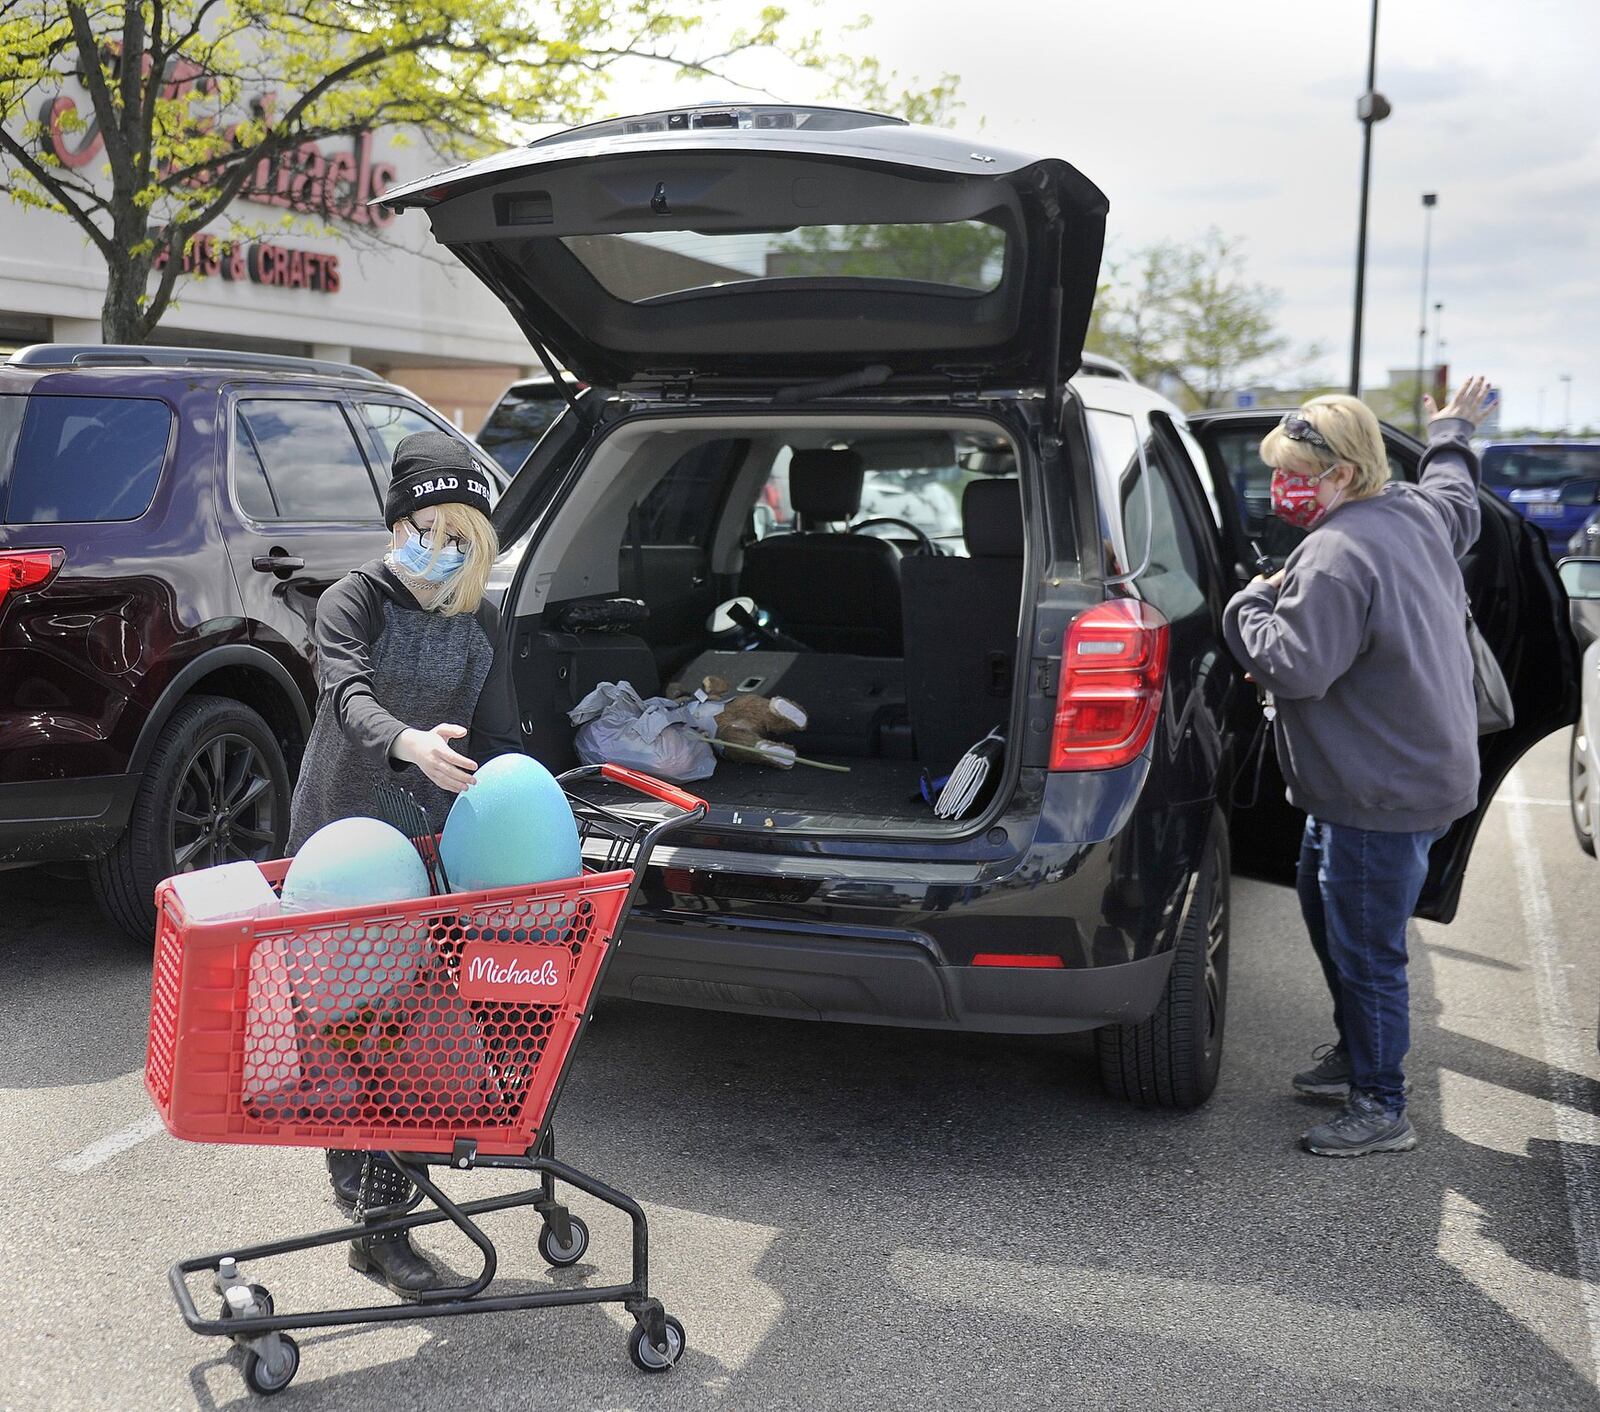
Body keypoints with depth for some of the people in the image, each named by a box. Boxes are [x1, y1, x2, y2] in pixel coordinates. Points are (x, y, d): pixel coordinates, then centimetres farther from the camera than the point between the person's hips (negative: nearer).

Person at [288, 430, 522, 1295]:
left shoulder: (479, 622, 8)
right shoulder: (352, 603, -5)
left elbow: (499, 738, 9)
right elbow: (348, 695, -24)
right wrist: (410, 744, -45)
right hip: (339, 836, -2)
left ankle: (383, 1223, 6)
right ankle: (349, 1168, 25)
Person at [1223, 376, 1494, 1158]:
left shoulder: (1337, 557, -25)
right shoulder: (1420, 515, 6)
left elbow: (1294, 666, -30)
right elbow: (1455, 493, 30)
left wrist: (1248, 604, -13)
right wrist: (1450, 433, 48)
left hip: (1385, 795, -11)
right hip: (1424, 765, 11)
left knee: (1364, 948, -1)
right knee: (1322, 900, 25)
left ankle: (1381, 1109, 12)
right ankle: (1356, 1049, 41)